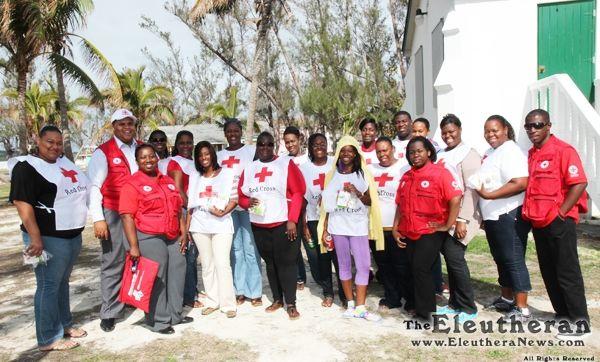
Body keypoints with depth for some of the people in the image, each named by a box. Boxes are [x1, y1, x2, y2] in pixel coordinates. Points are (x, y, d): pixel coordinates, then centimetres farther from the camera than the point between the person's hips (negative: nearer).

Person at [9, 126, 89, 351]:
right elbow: (22, 203, -17)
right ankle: (48, 339, 12)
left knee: (62, 282, 18)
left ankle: (65, 324, 31)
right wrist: (35, 238, -23)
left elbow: (82, 189, 24)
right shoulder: (27, 166, -10)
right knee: (48, 286, 1)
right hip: (48, 238, -7)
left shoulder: (64, 162, 13)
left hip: (73, 235, 8)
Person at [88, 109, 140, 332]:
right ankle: (109, 313, 11)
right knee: (113, 263, 1)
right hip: (114, 215, -4)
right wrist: (98, 219, -13)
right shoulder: (103, 152, -3)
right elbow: (94, 187, -6)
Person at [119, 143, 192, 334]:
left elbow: (178, 209, 19)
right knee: (156, 280, 0)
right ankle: (158, 321, 16)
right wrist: (134, 245, -18)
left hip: (173, 238, 7)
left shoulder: (168, 181, 15)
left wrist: (183, 232, 12)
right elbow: (127, 216, -12)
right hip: (149, 238, -7)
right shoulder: (132, 184, -6)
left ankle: (175, 314, 30)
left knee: (177, 274, 13)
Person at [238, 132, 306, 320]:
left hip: (283, 223, -4)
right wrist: (248, 202, -10)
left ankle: (291, 303, 7)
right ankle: (277, 299, 25)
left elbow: (297, 193, -7)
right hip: (259, 225, 5)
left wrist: (292, 220, -13)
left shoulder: (286, 164, -2)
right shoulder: (249, 168, 12)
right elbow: (241, 196, 14)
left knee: (286, 263, -2)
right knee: (270, 263, 13)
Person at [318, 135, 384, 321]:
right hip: (337, 226, 1)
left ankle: (360, 307, 2)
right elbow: (328, 205, 7)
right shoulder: (332, 176, 7)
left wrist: (357, 193, -15)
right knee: (344, 265, 7)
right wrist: (325, 230, 4)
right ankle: (351, 304, 17)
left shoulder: (363, 175, 4)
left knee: (363, 266, -5)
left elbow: (370, 202, 4)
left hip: (358, 226, -1)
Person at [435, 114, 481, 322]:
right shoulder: (440, 155, 15)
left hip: (460, 218, -7)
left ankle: (468, 308, 5)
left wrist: (462, 220, -19)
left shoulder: (468, 154, -6)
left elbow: (472, 190, -13)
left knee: (455, 258, -9)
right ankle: (455, 304, 23)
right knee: (450, 258, 11)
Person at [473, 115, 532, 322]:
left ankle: (522, 309, 4)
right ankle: (506, 299, 32)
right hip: (493, 217, 10)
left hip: (509, 216, -10)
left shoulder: (510, 152, -14)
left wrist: (489, 195, -24)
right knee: (501, 259, 18)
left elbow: (521, 183, -26)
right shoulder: (490, 152, 15)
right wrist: (484, 215, 21)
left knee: (514, 260, -4)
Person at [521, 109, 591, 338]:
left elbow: (579, 183, -18)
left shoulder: (563, 150, -11)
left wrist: (561, 213, -17)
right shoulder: (531, 154, 12)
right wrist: (528, 211, 10)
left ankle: (581, 322, 10)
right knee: (548, 272, 14)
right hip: (538, 222, 8)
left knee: (567, 272, -1)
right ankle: (563, 314, 27)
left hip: (559, 222, -8)